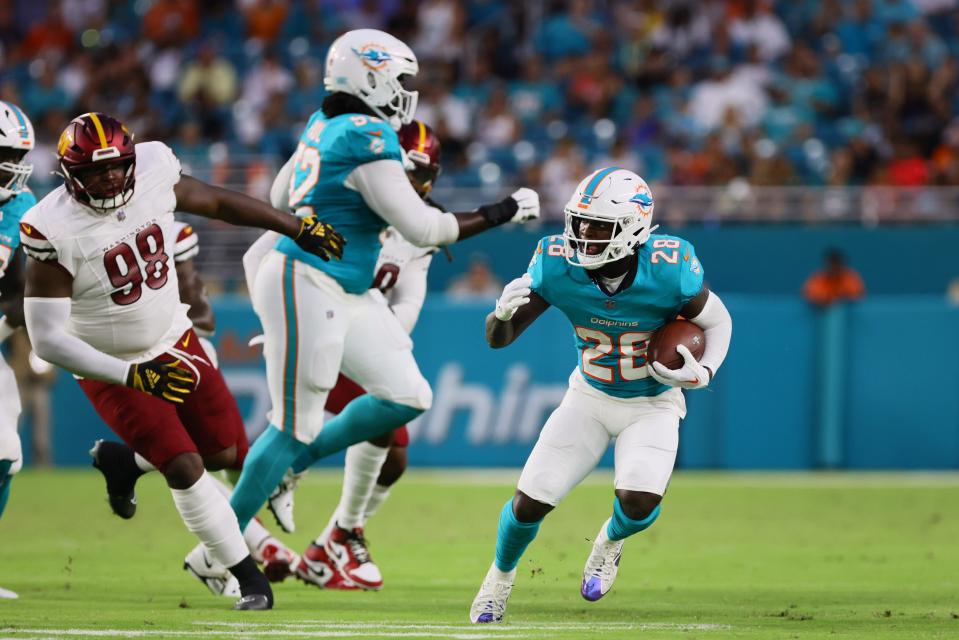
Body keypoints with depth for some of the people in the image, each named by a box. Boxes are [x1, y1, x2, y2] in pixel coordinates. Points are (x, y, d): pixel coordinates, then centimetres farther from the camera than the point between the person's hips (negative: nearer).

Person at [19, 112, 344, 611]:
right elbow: (48, 340, -26)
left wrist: (297, 228, 10)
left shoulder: (153, 176, -15)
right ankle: (249, 578, 0)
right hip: (112, 368, -5)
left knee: (226, 453, 8)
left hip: (175, 343, 5)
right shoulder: (55, 232, -28)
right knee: (185, 468, -15)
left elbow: (218, 202, 6)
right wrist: (135, 377, -30)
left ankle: (126, 462, 36)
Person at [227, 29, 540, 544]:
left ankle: (292, 464, 20)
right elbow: (422, 229, -19)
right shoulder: (367, 140, -19)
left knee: (407, 398, 8)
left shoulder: (324, 127, 9)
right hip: (306, 290, -10)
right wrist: (500, 213, -10)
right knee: (295, 427, -3)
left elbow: (281, 193, 24)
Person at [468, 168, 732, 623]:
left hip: (652, 404, -2)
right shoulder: (558, 265, -22)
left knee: (638, 501, -25)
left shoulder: (668, 269, -27)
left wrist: (703, 372, -26)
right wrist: (503, 314, -39)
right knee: (530, 501, -6)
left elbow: (717, 322, -8)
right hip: (590, 398, 2)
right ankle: (502, 573, 28)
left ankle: (611, 540, 14)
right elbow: (497, 339, -16)